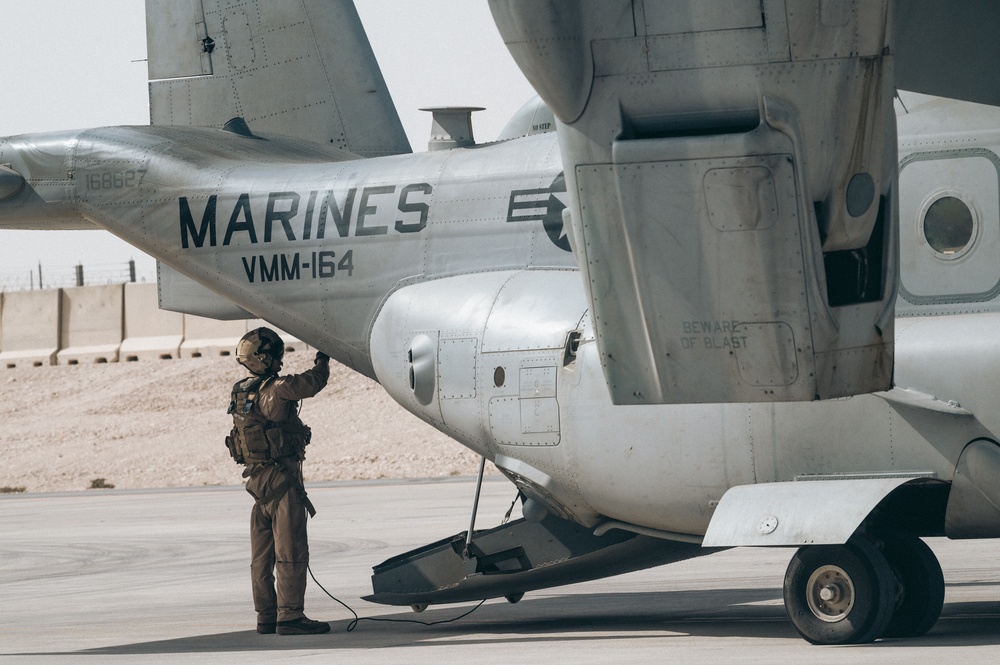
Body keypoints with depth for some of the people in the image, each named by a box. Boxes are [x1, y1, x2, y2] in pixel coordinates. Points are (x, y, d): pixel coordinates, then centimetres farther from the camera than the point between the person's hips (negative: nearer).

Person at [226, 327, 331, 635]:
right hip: (282, 478, -9)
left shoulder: (241, 391, 8)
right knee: (291, 551, -6)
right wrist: (323, 361, 7)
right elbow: (312, 382, -13)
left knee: (262, 554, 11)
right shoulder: (277, 390, -17)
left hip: (256, 479, 9)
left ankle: (266, 616, 16)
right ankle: (290, 616, -7)